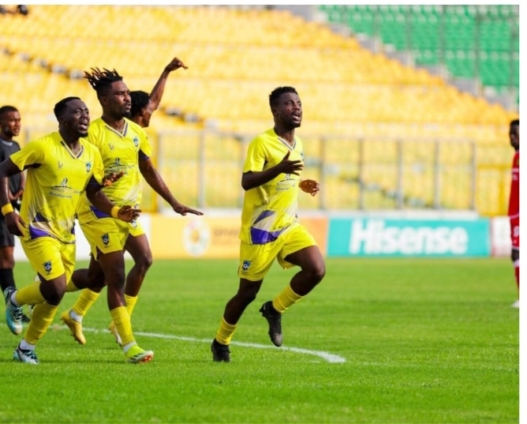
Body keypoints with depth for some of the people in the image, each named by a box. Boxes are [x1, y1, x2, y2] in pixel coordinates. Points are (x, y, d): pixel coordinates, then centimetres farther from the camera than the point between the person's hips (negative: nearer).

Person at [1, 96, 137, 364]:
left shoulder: (91, 154, 3)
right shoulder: (43, 147, -16)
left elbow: (94, 192, 10)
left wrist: (116, 211, -10)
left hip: (66, 233, 7)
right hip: (37, 229, -6)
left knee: (53, 296, 7)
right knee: (56, 289, -20)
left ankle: (26, 349, 24)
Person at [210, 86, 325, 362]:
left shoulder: (297, 144, 10)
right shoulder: (262, 143, -14)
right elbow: (246, 181, -26)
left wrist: (300, 185, 10)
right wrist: (280, 168, -37)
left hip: (289, 226, 6)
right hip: (260, 229, -6)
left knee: (316, 269, -16)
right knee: (248, 293, 1)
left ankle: (275, 309, 6)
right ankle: (221, 343, 23)